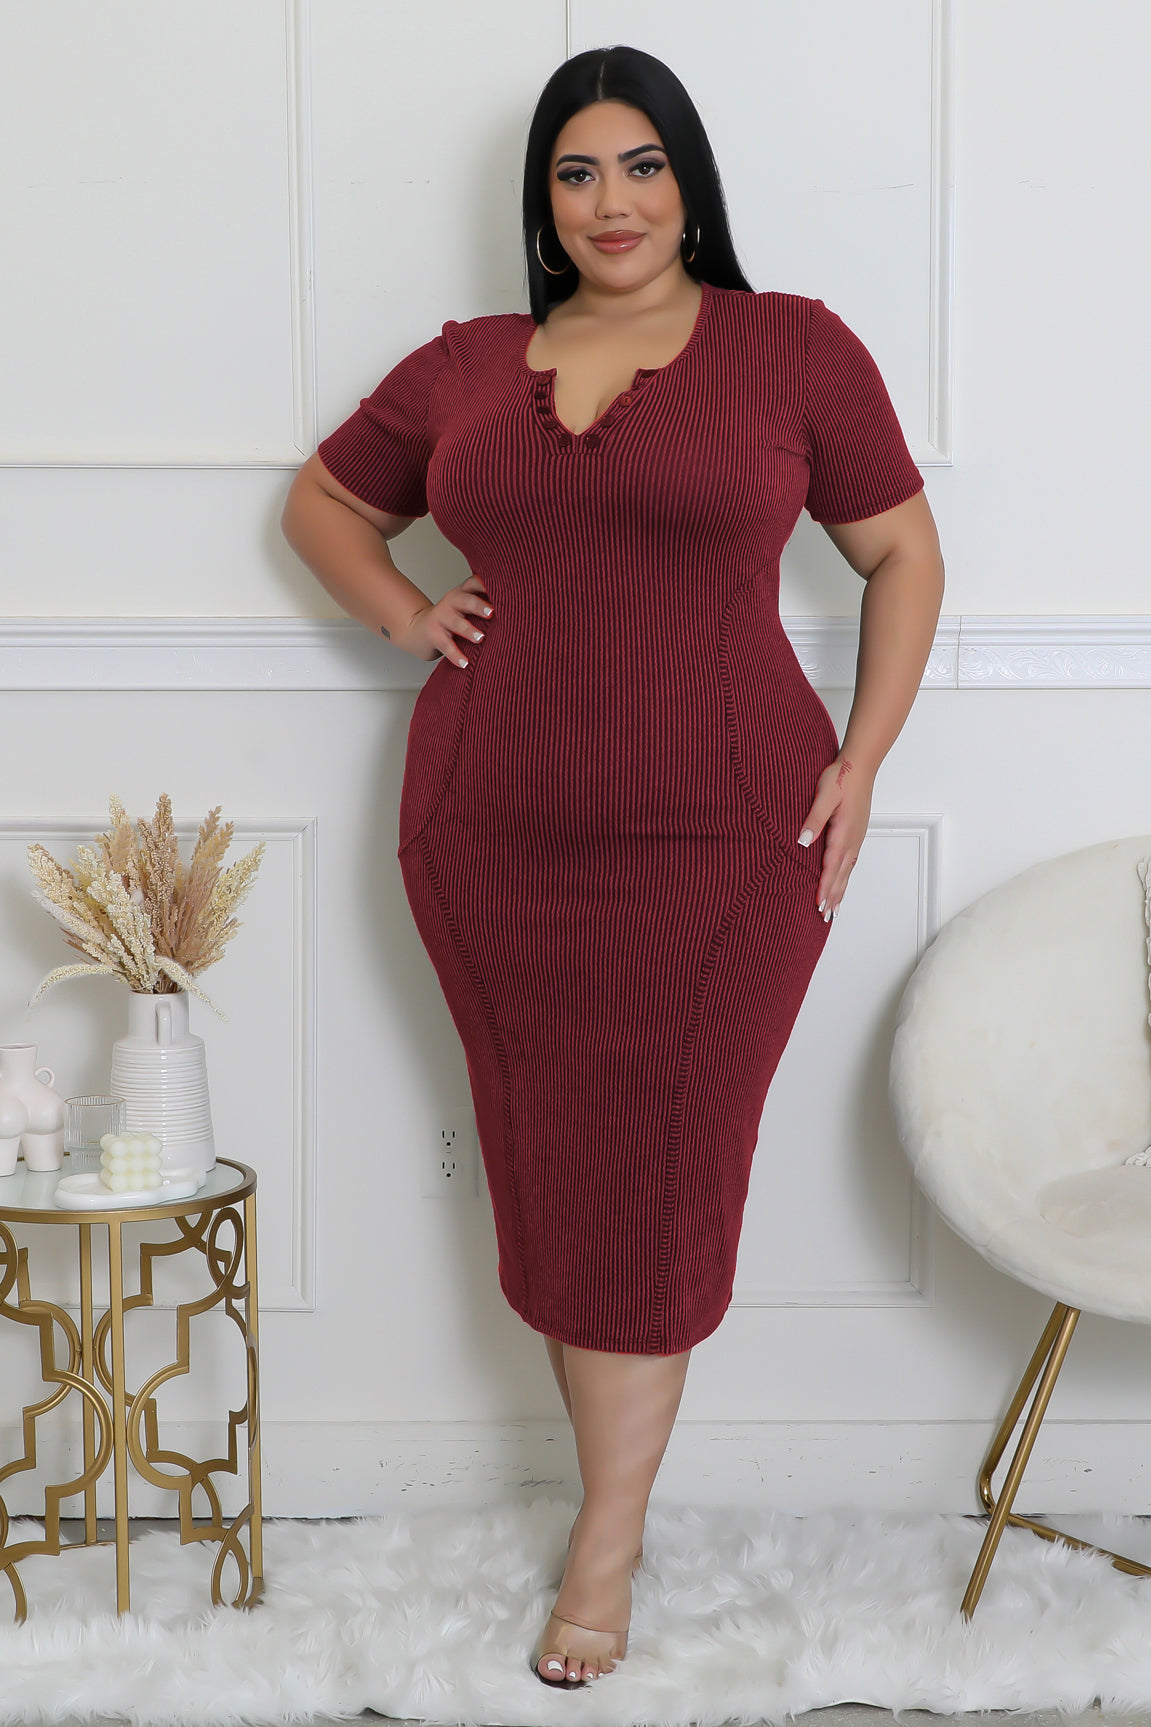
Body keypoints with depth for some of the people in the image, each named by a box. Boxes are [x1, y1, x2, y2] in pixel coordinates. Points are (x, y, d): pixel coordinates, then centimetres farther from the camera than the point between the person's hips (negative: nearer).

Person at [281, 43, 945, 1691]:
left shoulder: (793, 349, 1)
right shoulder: (463, 368, 9)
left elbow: (904, 556, 6)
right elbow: (323, 500, 23)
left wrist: (859, 764, -2)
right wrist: (405, 615, 5)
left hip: (719, 845, -3)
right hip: (495, 843, 3)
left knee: (660, 1179, 1)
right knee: (550, 1173, 7)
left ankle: (607, 1539, 11)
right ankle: (624, 1480, 23)